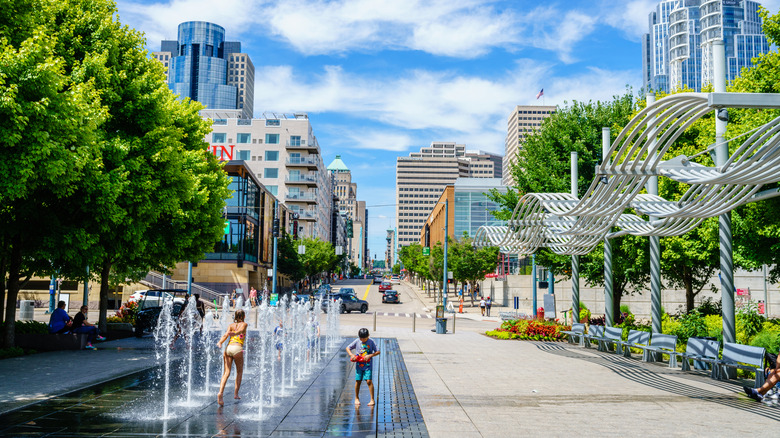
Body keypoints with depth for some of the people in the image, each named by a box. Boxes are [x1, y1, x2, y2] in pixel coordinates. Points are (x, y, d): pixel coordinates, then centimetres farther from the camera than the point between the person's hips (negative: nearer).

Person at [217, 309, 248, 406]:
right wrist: (235, 333, -33)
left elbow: (226, 334, 1)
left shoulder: (231, 325, 19)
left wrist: (220, 342, -15)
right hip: (237, 348, -3)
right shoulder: (244, 324, 11)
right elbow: (241, 330, -13)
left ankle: (220, 392, -23)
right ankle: (236, 394, 15)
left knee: (226, 372, -3)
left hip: (228, 347, 3)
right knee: (239, 372, 15)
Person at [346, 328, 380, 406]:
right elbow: (348, 348, 8)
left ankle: (372, 399, -3)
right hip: (359, 364, 2)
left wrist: (370, 355, -17)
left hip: (368, 365, -2)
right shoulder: (357, 341, -1)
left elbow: (378, 352, -3)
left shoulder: (371, 342, -4)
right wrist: (351, 354, -10)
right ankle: (356, 398, 25)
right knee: (358, 381, 6)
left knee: (369, 381, -10)